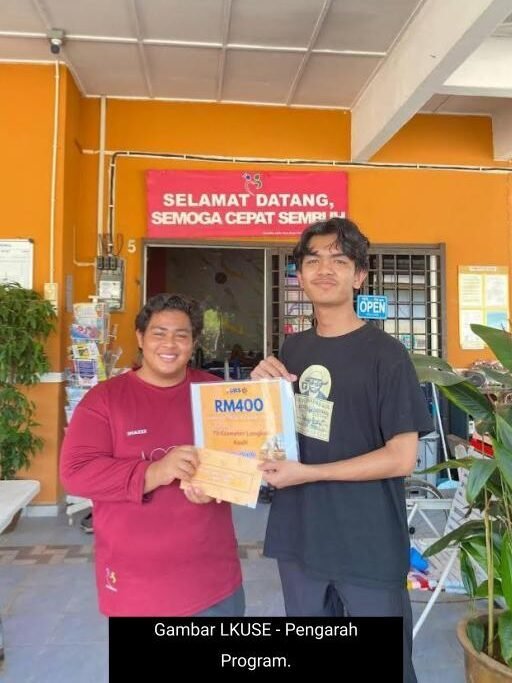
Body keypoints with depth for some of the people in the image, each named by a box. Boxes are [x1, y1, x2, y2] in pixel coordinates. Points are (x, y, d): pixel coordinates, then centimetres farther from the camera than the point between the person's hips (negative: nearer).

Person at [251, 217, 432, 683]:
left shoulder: (385, 354, -14)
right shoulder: (291, 349, 4)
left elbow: (401, 457, -17)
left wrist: (307, 473, -19)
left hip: (370, 544, -5)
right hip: (299, 538, 6)